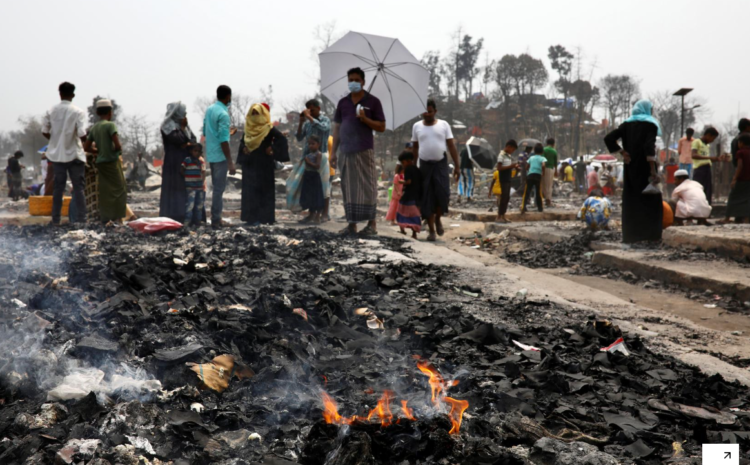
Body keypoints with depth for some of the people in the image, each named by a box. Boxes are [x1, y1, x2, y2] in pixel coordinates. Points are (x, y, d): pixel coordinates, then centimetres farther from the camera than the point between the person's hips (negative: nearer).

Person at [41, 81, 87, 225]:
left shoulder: (51, 111, -1)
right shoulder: (78, 112, -13)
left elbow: (45, 132, 2)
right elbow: (82, 135, -19)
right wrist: (85, 142, 3)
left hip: (56, 154, 4)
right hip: (74, 154, -4)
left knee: (58, 187, 12)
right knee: (78, 187, 3)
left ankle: (56, 219, 16)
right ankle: (80, 219, -1)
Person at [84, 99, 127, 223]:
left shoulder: (94, 128, 9)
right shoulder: (110, 125, -10)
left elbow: (87, 147, 11)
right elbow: (118, 145, -19)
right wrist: (117, 151, 1)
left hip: (100, 162, 6)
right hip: (112, 162, -6)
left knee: (104, 191, 7)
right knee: (120, 189, 1)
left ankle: (105, 217, 6)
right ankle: (117, 217, -4)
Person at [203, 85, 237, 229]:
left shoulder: (209, 110, 9)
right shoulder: (223, 114, -17)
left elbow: (205, 132, 18)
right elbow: (223, 140, -21)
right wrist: (230, 162, -20)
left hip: (211, 154, 8)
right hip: (220, 155, -8)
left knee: (217, 187, 16)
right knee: (219, 188, -3)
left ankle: (216, 218, 20)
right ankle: (216, 221, 0)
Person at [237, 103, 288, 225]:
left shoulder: (268, 128, -8)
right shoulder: (248, 128, 8)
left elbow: (282, 139, -13)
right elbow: (243, 141, 21)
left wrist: (273, 149, -15)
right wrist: (244, 148, 2)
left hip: (264, 163, -6)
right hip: (250, 163, 6)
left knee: (264, 189, -3)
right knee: (249, 189, 4)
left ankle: (262, 217, -1)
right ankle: (251, 216, 9)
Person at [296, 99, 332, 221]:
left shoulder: (325, 119, 0)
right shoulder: (307, 123, 12)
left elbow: (323, 127, -22)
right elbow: (299, 138, 8)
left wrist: (309, 117, -17)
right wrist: (301, 122, 0)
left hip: (321, 155, -5)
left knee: (323, 185, -4)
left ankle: (325, 214, -2)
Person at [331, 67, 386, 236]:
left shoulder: (372, 101, 3)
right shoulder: (343, 102, 13)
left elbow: (381, 127, 1)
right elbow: (337, 128, 15)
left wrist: (365, 119, -15)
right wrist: (333, 152, 9)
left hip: (364, 151, -4)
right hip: (345, 152, 4)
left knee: (367, 187, -3)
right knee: (348, 188, 4)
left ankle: (372, 224, 3)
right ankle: (351, 224, 10)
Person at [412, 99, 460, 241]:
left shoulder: (443, 125, 4)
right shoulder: (417, 126, 8)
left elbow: (451, 146, 3)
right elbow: (415, 148, 12)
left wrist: (457, 166, -3)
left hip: (441, 164, -1)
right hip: (425, 165, 1)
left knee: (443, 194, -14)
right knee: (427, 199, 1)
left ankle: (438, 219, 15)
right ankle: (432, 230, 8)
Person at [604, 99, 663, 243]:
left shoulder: (627, 124, 9)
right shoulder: (650, 124, -5)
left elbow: (608, 138, 0)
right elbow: (649, 146, -18)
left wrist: (623, 152, -1)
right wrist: (653, 169, -19)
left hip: (630, 166, 5)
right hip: (645, 167, -4)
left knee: (631, 200, 8)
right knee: (650, 199, 3)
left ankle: (631, 234, 6)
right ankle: (651, 234, -1)